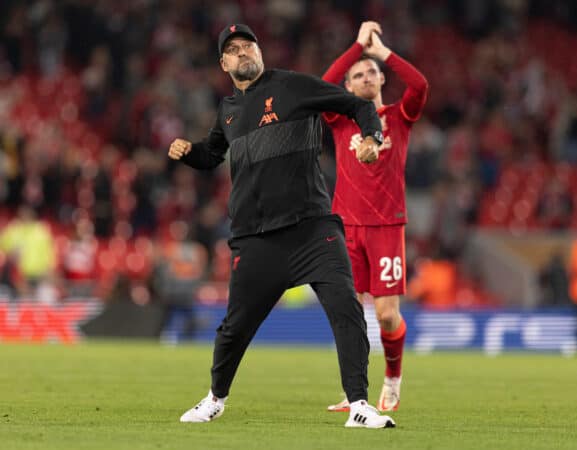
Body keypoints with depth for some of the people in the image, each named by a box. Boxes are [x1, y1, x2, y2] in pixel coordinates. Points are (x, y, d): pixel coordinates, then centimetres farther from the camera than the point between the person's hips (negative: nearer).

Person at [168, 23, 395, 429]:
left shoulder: (292, 86, 3)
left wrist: (371, 138, -18)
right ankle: (216, 398, 31)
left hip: (313, 226, -3)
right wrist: (186, 151, 14)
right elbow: (211, 155, 36)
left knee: (345, 307, -18)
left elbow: (360, 107, 3)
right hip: (255, 239, 4)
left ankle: (359, 406, -15)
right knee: (236, 326, 6)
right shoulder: (229, 110, 18)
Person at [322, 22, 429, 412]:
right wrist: (359, 46, -9)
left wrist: (382, 51, -6)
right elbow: (323, 87, -10)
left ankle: (393, 377, 20)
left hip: (387, 225, -1)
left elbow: (420, 86, -11)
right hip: (347, 224, 1)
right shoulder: (341, 120, 9)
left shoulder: (399, 117, 8)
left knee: (388, 314, -6)